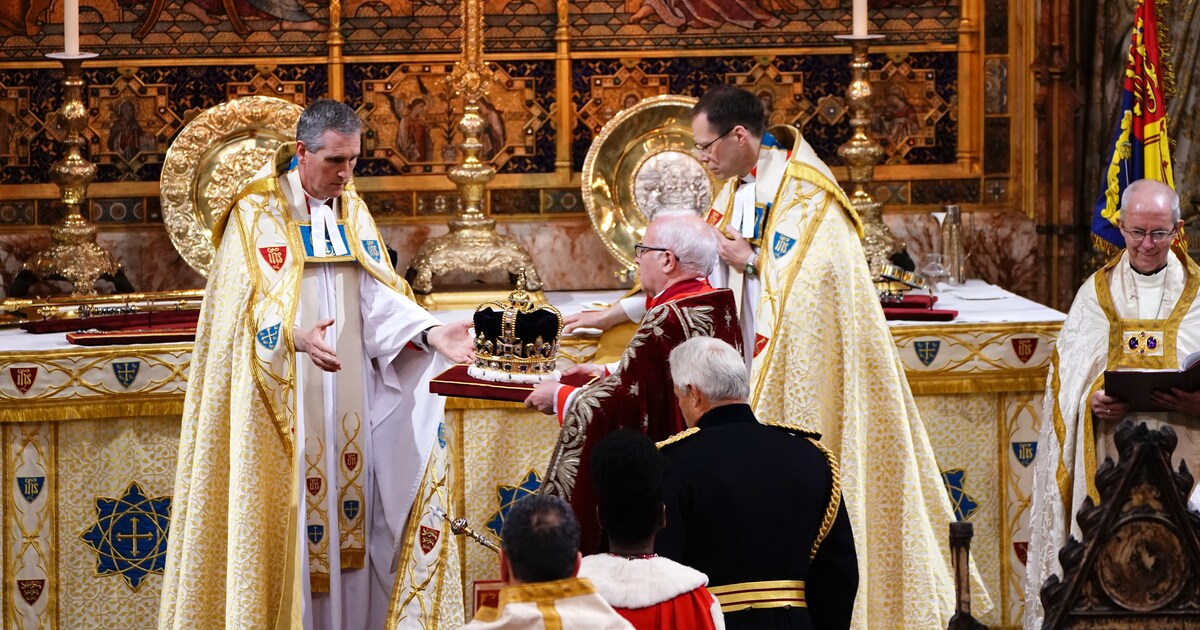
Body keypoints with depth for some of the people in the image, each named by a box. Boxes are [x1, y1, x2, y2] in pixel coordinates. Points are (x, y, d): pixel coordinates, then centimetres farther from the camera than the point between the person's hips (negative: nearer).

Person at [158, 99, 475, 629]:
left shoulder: (352, 212, 11)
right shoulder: (258, 213, -7)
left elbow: (378, 295, 4)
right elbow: (252, 301, -17)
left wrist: (430, 333, -14)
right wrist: (298, 337, -36)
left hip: (346, 399, 6)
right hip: (282, 399, -6)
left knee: (348, 516, 6)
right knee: (289, 518, -6)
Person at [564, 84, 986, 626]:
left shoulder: (804, 191, -14)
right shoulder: (736, 191, 12)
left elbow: (813, 275, -23)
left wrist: (749, 261, -10)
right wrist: (614, 314, 18)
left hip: (808, 361, -8)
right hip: (762, 368, 8)